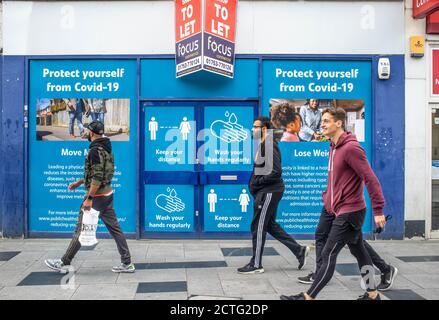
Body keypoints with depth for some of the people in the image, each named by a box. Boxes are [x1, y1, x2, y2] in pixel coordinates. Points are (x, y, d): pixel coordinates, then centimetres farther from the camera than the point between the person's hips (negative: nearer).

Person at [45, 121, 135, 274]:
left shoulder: (95, 150, -17)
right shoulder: (106, 148, 13)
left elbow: (97, 177, -23)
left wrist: (89, 199, -23)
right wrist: (79, 182, 25)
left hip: (96, 196, -9)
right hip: (107, 194, 9)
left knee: (81, 230, 1)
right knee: (115, 229, 8)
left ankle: (64, 263, 12)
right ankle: (127, 263, 10)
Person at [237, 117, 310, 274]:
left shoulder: (270, 146, -18)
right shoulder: (262, 145, 13)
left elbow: (276, 172, -25)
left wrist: (257, 182, -17)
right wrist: (254, 183, 6)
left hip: (269, 192, -10)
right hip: (265, 191, 10)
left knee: (258, 227, -1)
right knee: (270, 225, 17)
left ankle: (256, 265, 12)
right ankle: (299, 250, 24)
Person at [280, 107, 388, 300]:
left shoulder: (350, 147, -19)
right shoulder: (334, 147, 10)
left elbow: (370, 179, -20)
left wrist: (378, 209, -20)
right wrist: (328, 197, 17)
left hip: (349, 212, -10)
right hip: (343, 210, 10)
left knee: (328, 255, -6)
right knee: (359, 252, 17)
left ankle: (309, 297, 0)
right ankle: (372, 294, 29)